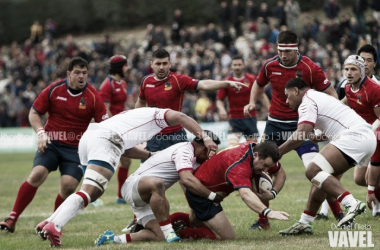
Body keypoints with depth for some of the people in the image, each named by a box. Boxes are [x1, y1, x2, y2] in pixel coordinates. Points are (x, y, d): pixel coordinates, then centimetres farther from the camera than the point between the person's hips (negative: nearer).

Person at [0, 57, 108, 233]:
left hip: (76, 148, 0)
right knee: (37, 175, -21)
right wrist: (41, 133, -10)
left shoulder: (93, 96, -5)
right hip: (51, 143, 0)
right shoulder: (54, 90, -4)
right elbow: (34, 113, 5)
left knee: (69, 186, -16)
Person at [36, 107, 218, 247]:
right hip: (105, 140, -9)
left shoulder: (137, 116, 40)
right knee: (89, 193, -19)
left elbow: (125, 149, 33)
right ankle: (54, 226, -36)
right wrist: (205, 138, -4)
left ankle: (49, 222, 6)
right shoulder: (157, 115, 18)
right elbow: (179, 117, -2)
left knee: (92, 192, 17)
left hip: (88, 135, 9)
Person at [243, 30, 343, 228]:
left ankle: (338, 214, -4)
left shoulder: (310, 68, -14)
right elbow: (259, 84, 19)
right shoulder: (269, 66, -3)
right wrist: (252, 102, 1)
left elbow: (330, 94, -6)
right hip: (275, 124, 4)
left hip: (301, 125, -4)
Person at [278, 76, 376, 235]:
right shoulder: (317, 97, 27)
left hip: (354, 137, -10)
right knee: (321, 175, 15)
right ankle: (304, 223, 15)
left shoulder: (307, 102, -3)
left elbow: (300, 135, -15)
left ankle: (352, 204, -29)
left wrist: (277, 152, -9)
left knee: (313, 171, -16)